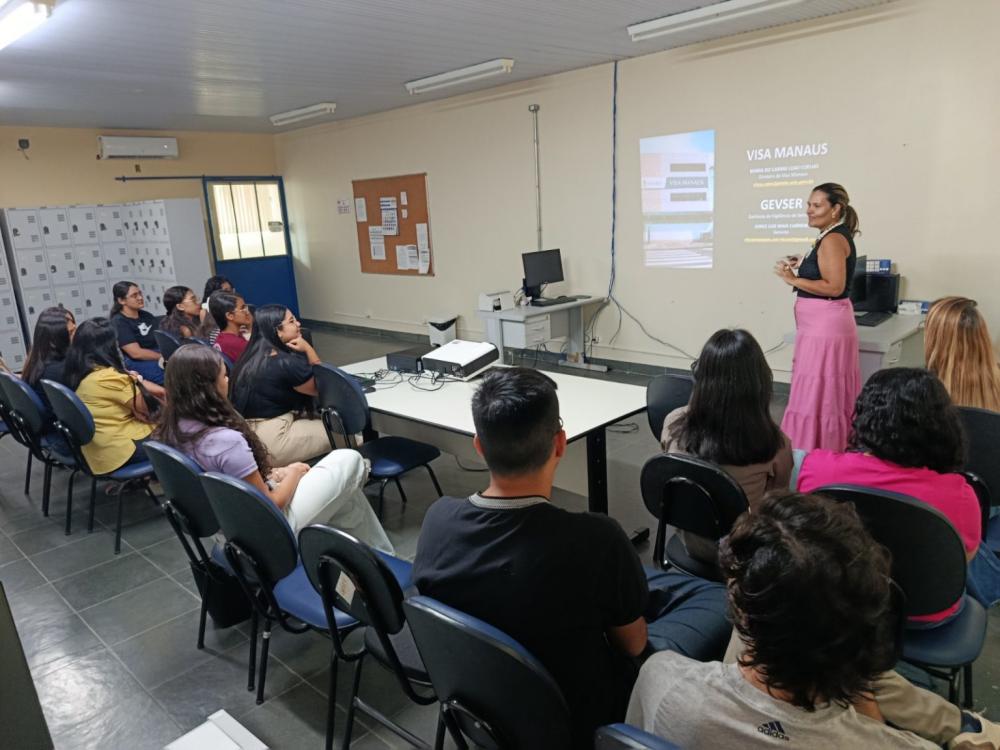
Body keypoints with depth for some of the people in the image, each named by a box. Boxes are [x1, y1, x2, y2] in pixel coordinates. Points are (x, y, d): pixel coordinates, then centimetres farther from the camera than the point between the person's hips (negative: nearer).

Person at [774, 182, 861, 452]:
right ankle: (831, 454, 23)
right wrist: (803, 265, 12)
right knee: (828, 394, 14)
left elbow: (834, 286, -23)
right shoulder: (834, 237, 16)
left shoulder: (832, 239, -15)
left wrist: (792, 279, -18)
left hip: (825, 325, -10)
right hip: (823, 323, 10)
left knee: (816, 394, -4)